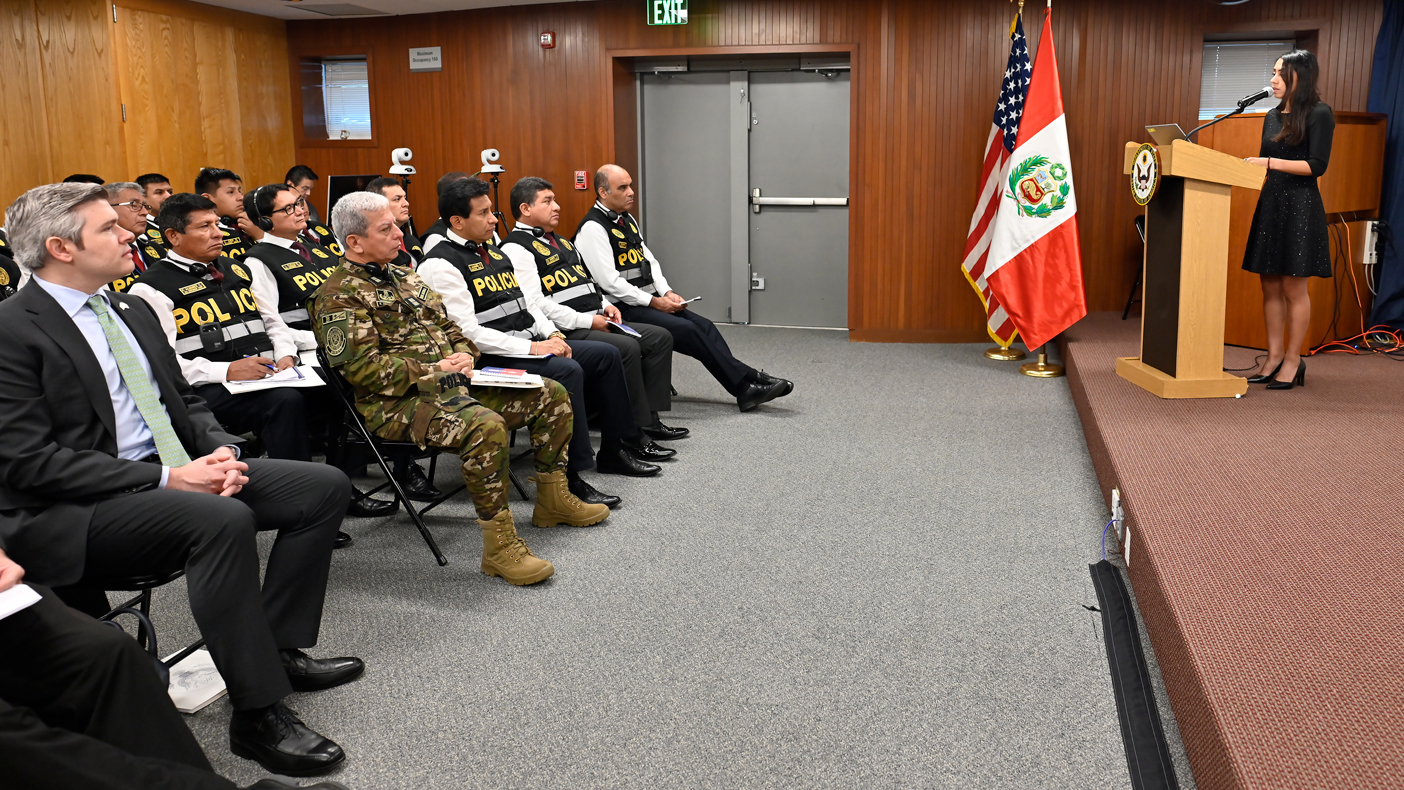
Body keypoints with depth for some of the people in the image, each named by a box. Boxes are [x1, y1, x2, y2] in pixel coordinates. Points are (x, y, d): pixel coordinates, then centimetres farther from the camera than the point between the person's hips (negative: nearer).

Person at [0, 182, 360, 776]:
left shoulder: (133, 310, 14)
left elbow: (184, 400, 19)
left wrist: (221, 450, -4)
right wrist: (166, 479, -22)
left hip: (173, 472, 8)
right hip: (71, 515, -8)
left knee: (326, 486, -6)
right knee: (225, 520, -35)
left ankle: (279, 648, 0)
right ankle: (257, 715, -24)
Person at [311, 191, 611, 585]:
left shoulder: (404, 277, 20)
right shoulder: (339, 297, -8)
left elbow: (449, 327, 25)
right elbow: (363, 368, -17)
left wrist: (463, 356, 2)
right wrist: (434, 371, -15)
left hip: (449, 387, 9)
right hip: (396, 404, -9)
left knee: (551, 395, 4)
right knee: (484, 425, -38)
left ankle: (552, 499, 16)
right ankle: (499, 544, -28)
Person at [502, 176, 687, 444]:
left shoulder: (560, 241, 24)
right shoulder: (516, 249, -8)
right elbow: (534, 304, -19)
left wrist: (605, 306, 9)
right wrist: (586, 321, -18)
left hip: (595, 323, 10)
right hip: (565, 332, -10)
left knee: (660, 337, 1)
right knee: (626, 347, -29)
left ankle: (649, 419, -3)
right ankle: (637, 430, -20)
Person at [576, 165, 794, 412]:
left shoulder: (627, 220, 16)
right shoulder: (593, 228, -13)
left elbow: (649, 260, 19)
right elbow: (610, 282, -18)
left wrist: (667, 293, 2)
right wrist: (654, 302, -15)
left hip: (646, 301, 9)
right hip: (623, 309, -8)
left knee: (703, 325, -8)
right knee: (688, 330, -20)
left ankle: (746, 386, -12)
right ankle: (745, 385, -13)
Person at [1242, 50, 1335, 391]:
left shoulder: (1319, 114, -5)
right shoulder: (1272, 116, 16)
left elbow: (1316, 165, -13)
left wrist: (1270, 162, -18)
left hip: (1300, 207, -7)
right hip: (1270, 204, 7)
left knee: (1293, 287, -3)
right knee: (1270, 286, 7)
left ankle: (1293, 360, 5)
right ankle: (1274, 356, 14)